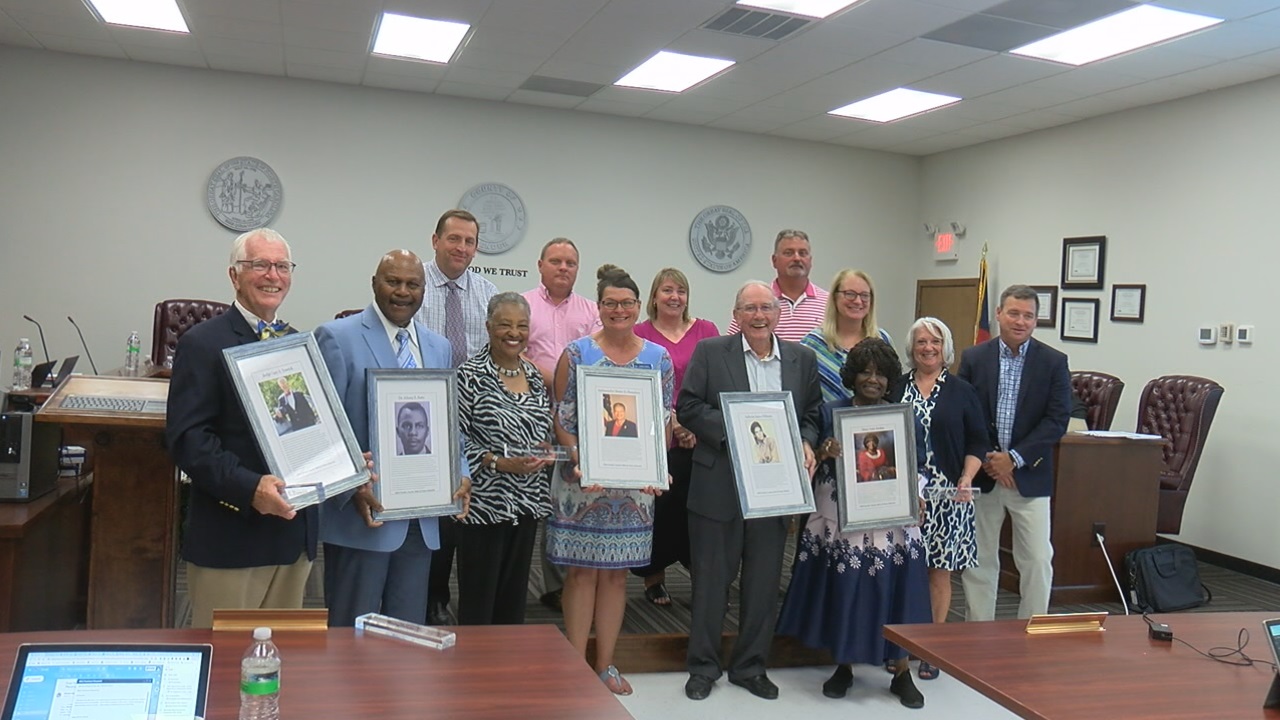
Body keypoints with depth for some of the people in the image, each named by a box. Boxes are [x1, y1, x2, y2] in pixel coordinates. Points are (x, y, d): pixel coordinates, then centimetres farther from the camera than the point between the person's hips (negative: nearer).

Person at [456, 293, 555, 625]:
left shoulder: (534, 376, 11)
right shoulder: (470, 375, -9)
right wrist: (499, 463, -21)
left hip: (526, 502, 6)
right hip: (484, 503, -6)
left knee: (514, 597, 14)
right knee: (477, 602, 2)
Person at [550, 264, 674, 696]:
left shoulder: (659, 358, 5)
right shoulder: (576, 353, -2)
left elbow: (664, 420, 5)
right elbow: (562, 418, -4)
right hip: (583, 480, -2)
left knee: (616, 573, 10)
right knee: (582, 571, 3)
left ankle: (606, 664, 22)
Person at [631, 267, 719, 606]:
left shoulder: (706, 331, 7)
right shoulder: (639, 334, 3)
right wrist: (670, 420, -10)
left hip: (700, 440, 1)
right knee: (659, 507, 3)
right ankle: (654, 578, 21)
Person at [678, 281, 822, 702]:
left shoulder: (802, 359, 9)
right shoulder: (710, 352, 0)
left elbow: (812, 413, 13)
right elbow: (688, 407, -5)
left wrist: (806, 442, -6)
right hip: (719, 485, -3)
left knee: (763, 582, 11)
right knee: (711, 577, 7)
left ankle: (751, 666, 27)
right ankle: (703, 667, 22)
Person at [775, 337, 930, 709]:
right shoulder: (831, 412, 3)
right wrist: (824, 453, -20)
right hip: (841, 521, -1)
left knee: (894, 591, 2)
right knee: (843, 590, 4)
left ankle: (901, 672, 19)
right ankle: (844, 666, 23)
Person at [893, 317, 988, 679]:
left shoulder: (962, 392, 7)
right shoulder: (896, 388, 9)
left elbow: (977, 443, 6)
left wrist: (966, 479, -9)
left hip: (946, 495, -1)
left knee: (939, 571, 3)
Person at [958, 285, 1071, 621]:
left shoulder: (1054, 362, 0)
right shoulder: (974, 358, 2)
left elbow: (1057, 420, -6)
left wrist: (1014, 458, -13)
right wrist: (985, 459, -11)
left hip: (1029, 476, -1)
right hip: (981, 473, 1)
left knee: (1038, 561, 1)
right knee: (978, 560, 9)